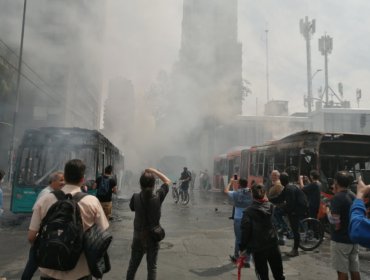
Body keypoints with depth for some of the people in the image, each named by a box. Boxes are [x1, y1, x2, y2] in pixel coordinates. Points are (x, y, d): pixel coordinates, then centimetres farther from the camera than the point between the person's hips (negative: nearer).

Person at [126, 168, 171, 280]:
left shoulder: (136, 197, -15)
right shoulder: (158, 197, -16)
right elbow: (167, 181, -3)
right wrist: (154, 171, -3)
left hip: (138, 237, 1)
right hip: (153, 238, -1)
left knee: (133, 265, 19)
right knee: (152, 267, 12)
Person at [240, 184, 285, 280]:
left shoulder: (249, 211, -13)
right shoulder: (270, 206, -2)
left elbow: (245, 230, -17)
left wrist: (243, 247, -8)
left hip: (257, 247, -4)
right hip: (272, 244, 4)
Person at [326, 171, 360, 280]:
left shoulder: (337, 198, -17)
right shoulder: (354, 196, 8)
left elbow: (336, 223, -22)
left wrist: (328, 211, -5)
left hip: (340, 240, -8)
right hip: (354, 238, 8)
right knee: (355, 270, 14)